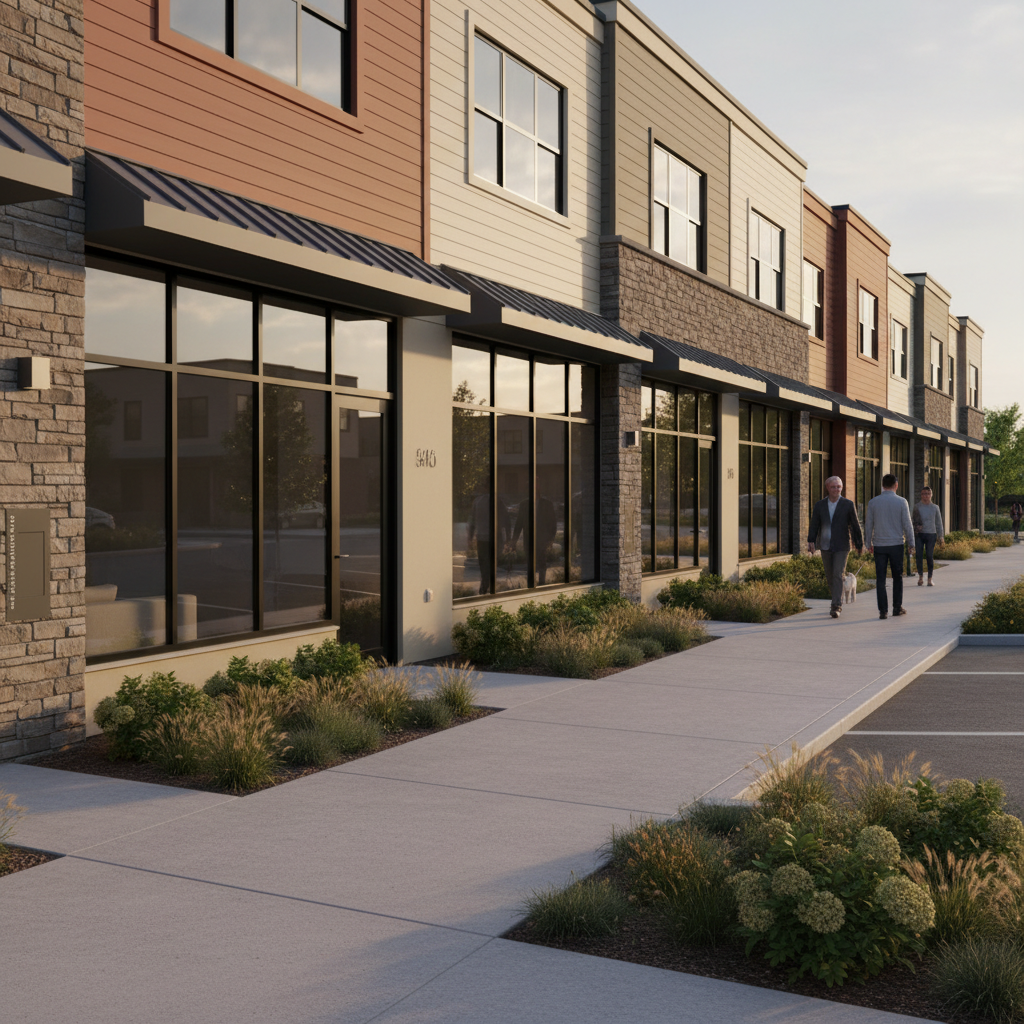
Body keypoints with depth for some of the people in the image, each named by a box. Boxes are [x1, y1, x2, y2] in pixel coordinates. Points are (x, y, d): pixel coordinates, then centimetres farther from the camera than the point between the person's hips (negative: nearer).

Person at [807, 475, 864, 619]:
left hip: (842, 547, -4)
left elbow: (855, 526, 2)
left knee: (838, 575, -13)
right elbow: (814, 525, 2)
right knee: (829, 576, 11)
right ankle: (838, 601, 30)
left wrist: (859, 544, 5)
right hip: (825, 546, 4)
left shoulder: (848, 505, -2)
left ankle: (836, 607, -15)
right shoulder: (820, 505, 5)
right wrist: (811, 542, -11)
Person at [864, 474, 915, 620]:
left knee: (880, 579, 3)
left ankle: (883, 610, -1)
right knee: (897, 577, 13)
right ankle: (897, 607, 17)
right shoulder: (901, 502, -5)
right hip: (896, 544, -1)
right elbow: (907, 524, -3)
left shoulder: (873, 502, 0)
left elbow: (868, 525, 5)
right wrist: (911, 542, 8)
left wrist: (869, 543, 15)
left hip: (879, 546, 1)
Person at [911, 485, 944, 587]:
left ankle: (930, 579, 6)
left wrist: (940, 536, 9)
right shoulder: (917, 507, 7)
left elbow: (939, 522, 12)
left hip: (931, 534, 0)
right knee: (919, 556, -3)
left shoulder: (935, 508, 8)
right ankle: (920, 576, 14)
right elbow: (912, 520, 11)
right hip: (919, 534, 0)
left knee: (930, 557, -3)